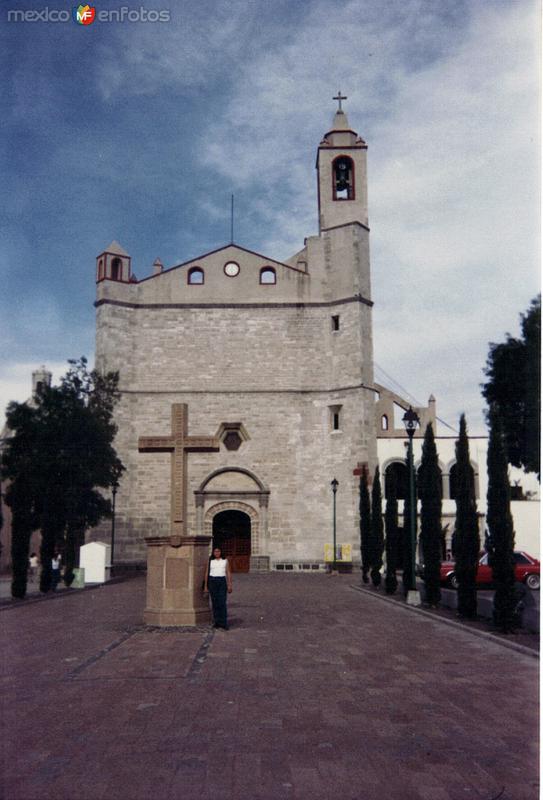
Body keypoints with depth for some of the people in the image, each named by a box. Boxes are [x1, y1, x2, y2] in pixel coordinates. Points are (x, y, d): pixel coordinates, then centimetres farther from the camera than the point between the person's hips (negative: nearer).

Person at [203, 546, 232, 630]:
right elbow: (207, 573, 9)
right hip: (212, 581, 1)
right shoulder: (210, 561, 8)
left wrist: (230, 585, -1)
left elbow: (228, 573, 6)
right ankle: (217, 622, 11)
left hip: (222, 581, -1)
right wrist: (205, 586, 5)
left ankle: (224, 623, -9)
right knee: (214, 602, 2)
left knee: (222, 602, -9)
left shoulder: (225, 561, 8)